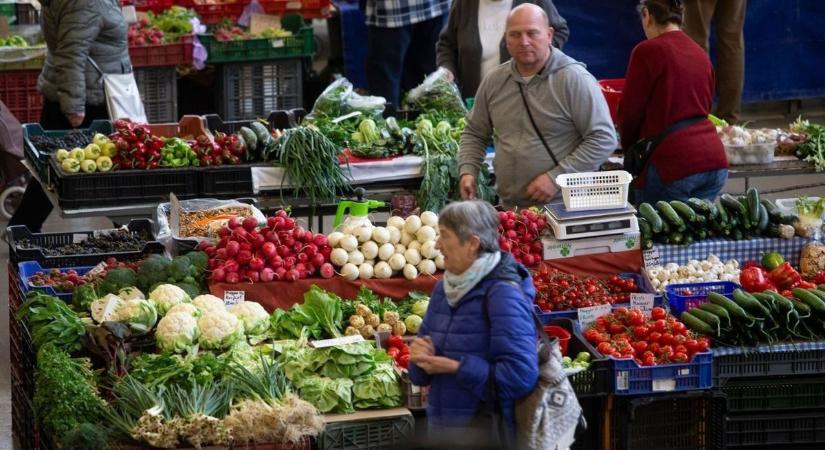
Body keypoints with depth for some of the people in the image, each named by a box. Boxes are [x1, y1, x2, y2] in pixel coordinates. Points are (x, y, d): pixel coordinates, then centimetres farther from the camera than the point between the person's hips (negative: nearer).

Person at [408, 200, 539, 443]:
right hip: (441, 428, 7)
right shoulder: (444, 289, 7)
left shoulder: (503, 294, -15)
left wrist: (454, 367, -21)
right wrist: (422, 357, -10)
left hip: (488, 434, -7)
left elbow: (521, 376, -24)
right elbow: (420, 375, 13)